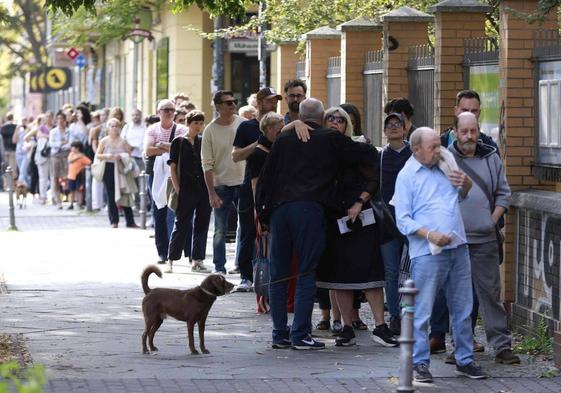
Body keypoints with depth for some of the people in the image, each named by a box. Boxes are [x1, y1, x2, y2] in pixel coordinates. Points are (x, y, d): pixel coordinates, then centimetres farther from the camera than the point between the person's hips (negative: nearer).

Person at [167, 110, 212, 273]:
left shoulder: (204, 142, 10)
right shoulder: (179, 142, -1)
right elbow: (172, 168, -2)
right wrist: (177, 189, -9)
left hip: (204, 190, 4)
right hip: (186, 190, -4)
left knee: (202, 225, 6)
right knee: (182, 225, -1)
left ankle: (197, 261, 13)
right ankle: (171, 259, 8)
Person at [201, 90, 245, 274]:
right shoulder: (210, 130, -5)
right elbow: (207, 164, -5)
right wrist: (212, 193, -10)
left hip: (243, 183, 2)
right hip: (221, 185, -2)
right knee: (220, 230, 4)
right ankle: (219, 267, 12)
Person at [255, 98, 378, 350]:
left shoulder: (283, 140, 15)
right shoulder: (330, 140, 6)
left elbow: (266, 176, 13)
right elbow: (368, 155, 10)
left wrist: (262, 213, 18)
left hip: (278, 209, 3)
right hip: (309, 210, -3)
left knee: (278, 274, 10)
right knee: (306, 273, -1)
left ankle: (279, 334, 10)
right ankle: (300, 335, -5)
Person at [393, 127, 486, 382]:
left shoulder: (443, 167, 14)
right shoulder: (406, 176, -4)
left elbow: (460, 197, 31)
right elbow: (403, 220, -8)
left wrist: (465, 185, 8)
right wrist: (430, 234, -21)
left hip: (458, 248, 6)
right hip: (428, 253, -6)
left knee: (463, 309, 11)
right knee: (422, 311, -3)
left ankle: (465, 360, 20)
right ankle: (420, 363, 5)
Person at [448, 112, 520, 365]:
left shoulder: (491, 159, 11)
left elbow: (503, 193, 17)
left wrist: (493, 219, 5)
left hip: (484, 240, 2)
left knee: (491, 292, 2)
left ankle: (502, 346, 4)